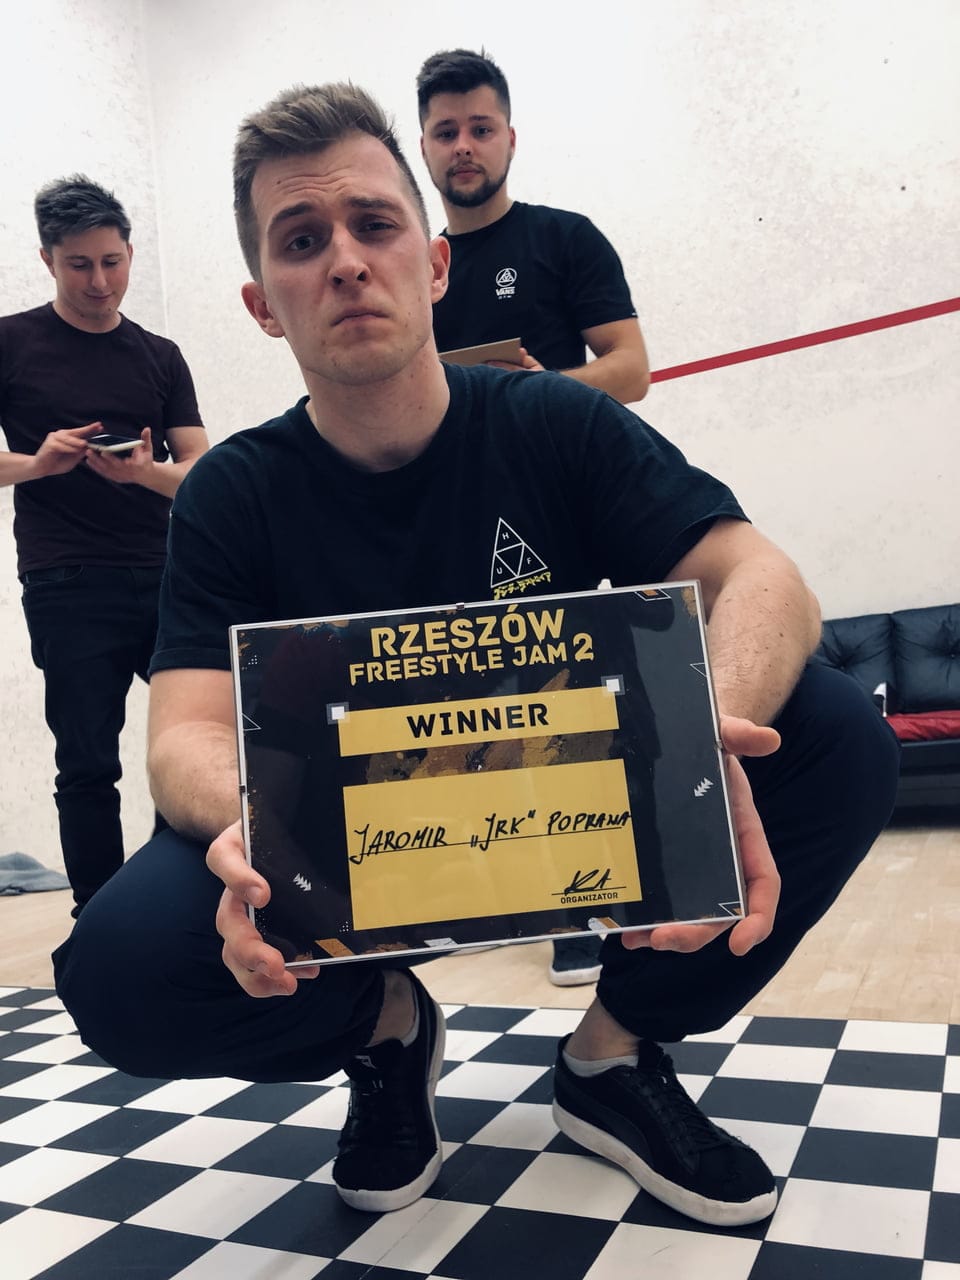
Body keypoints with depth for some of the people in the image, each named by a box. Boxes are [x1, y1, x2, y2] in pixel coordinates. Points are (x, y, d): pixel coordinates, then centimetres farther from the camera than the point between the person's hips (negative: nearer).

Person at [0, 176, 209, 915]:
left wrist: (144, 470, -15)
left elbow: (199, 473, 5)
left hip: (168, 579, 3)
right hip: (67, 591, -2)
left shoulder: (160, 357, 12)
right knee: (88, 764, 3)